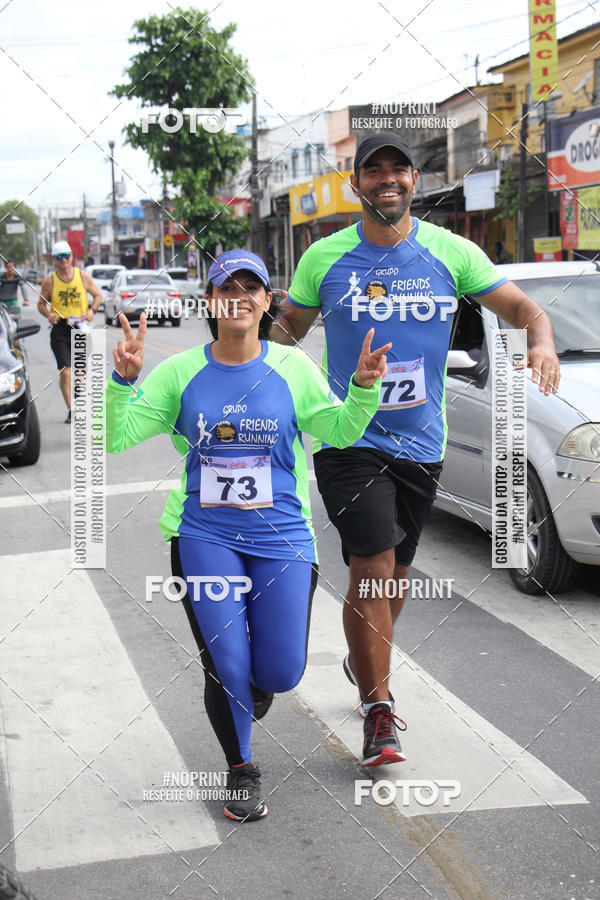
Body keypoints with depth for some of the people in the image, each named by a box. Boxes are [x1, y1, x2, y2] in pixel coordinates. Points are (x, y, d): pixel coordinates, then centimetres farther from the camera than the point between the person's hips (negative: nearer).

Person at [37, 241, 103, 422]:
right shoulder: (49, 281, -1)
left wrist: (92, 310, -5)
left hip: (80, 327, 2)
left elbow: (98, 295, 13)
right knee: (65, 372, -12)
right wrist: (48, 315, -13)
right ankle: (71, 410, -8)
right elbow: (41, 303, 8)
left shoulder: (83, 276, 2)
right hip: (59, 329, -2)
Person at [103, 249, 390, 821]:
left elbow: (338, 433, 0)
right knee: (226, 667, -7)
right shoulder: (181, 372, 0)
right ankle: (240, 769, 21)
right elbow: (115, 437, -3)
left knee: (281, 673, -2)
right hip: (204, 536, 0)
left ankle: (256, 678, 39)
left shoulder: (292, 367, 1)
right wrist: (123, 380, -20)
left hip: (281, 537, 1)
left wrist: (364, 388, -17)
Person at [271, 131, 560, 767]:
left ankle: (363, 661, 43)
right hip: (349, 438, -3)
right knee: (372, 569, -14)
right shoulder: (324, 258, -1)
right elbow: (288, 327, 11)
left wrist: (542, 343, -18)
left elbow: (521, 308, 3)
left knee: (395, 570, 16)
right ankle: (378, 709, -2)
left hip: (421, 443, 3)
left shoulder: (451, 252, 1)